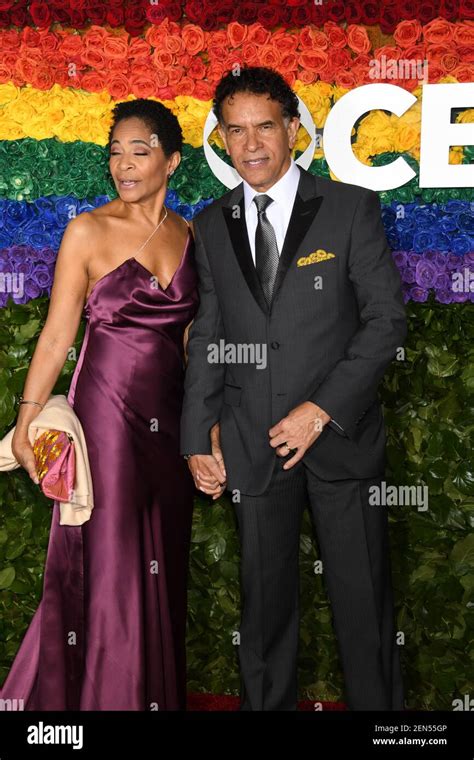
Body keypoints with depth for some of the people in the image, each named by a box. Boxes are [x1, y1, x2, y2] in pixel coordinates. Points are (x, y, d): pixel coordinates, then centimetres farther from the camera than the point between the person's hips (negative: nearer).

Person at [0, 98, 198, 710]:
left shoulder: (189, 235, 6)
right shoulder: (88, 231, -5)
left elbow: (192, 335, 11)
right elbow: (57, 333, -5)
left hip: (169, 417, 4)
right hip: (106, 408, -4)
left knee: (161, 565, 11)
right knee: (105, 561, 3)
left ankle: (156, 692, 28)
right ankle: (96, 694, 20)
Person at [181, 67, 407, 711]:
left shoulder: (352, 208, -1)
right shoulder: (212, 226, 9)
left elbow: (387, 318, -6)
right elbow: (207, 339, 12)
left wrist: (322, 408, -14)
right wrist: (199, 439, 5)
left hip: (341, 437, -2)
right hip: (252, 445, 3)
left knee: (363, 603, 6)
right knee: (265, 603, 14)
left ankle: (379, 706, 25)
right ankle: (266, 703, 31)